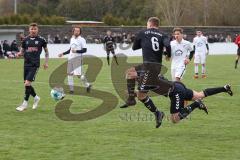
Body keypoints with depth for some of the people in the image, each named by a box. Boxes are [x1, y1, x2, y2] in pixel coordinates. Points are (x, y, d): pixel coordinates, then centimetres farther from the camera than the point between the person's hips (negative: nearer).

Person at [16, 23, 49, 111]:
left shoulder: (41, 40, -1)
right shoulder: (25, 40, 6)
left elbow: (46, 51, 11)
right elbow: (22, 51, 14)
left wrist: (46, 62, 7)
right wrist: (19, 54, -9)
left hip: (35, 65, -5)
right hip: (26, 64, 5)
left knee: (27, 83, -15)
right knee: (27, 84, 8)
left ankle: (25, 103, -6)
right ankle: (36, 97, 33)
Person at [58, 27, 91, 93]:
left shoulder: (82, 40, -4)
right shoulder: (72, 39, 17)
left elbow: (84, 50, -10)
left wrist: (76, 51, -22)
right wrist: (63, 54, 22)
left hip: (78, 58, -7)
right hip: (70, 58, 7)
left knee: (78, 74, -12)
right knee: (69, 73, 2)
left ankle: (87, 85, 9)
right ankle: (71, 89, 8)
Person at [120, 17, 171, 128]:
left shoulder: (142, 33, 6)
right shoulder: (162, 36, 11)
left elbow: (134, 47, 19)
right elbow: (167, 45, -11)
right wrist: (168, 55, 8)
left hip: (149, 66, -7)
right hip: (158, 65, 7)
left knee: (141, 95, 0)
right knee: (130, 72, 23)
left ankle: (157, 114, 1)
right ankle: (131, 98, 18)